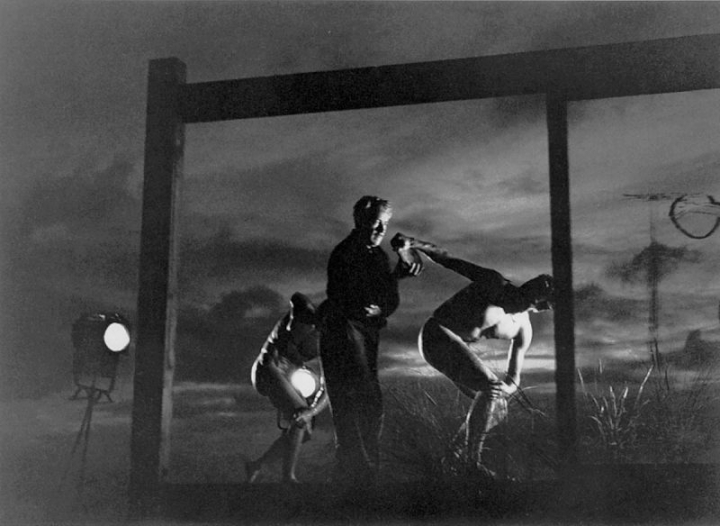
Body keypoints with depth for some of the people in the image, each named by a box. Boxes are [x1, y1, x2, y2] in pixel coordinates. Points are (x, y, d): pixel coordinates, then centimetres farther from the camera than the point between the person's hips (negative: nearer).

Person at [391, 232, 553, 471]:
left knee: (496, 408, 5)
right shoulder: (493, 283, -15)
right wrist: (413, 243, -31)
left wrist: (507, 387, -22)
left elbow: (513, 380, 3)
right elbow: (447, 259, -16)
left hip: (457, 348, 8)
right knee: (490, 387, -22)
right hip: (437, 334, -8)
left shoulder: (523, 329, 1)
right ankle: (472, 460, -17)